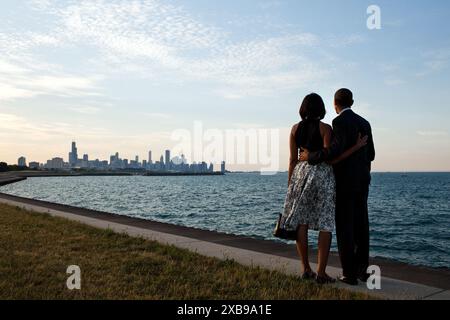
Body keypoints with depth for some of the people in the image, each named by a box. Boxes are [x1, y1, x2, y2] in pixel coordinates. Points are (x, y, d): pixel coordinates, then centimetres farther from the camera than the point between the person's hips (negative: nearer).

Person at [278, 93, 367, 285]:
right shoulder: (325, 128, -6)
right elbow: (329, 159, -13)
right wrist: (356, 147, -9)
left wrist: (290, 185, 12)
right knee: (325, 225, 2)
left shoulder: (295, 129, 4)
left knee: (300, 222, 10)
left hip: (300, 174, 4)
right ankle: (321, 273, 0)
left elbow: (293, 160, 5)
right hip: (322, 176, -3)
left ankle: (306, 269, 14)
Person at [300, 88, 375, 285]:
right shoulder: (364, 123, 12)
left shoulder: (340, 122, -11)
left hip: (344, 182, -7)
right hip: (362, 181, 7)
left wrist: (311, 157, -16)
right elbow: (370, 154, 14)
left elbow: (337, 148, -26)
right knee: (360, 226, 11)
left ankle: (349, 274, 1)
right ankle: (362, 269, 17)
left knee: (345, 228, -2)